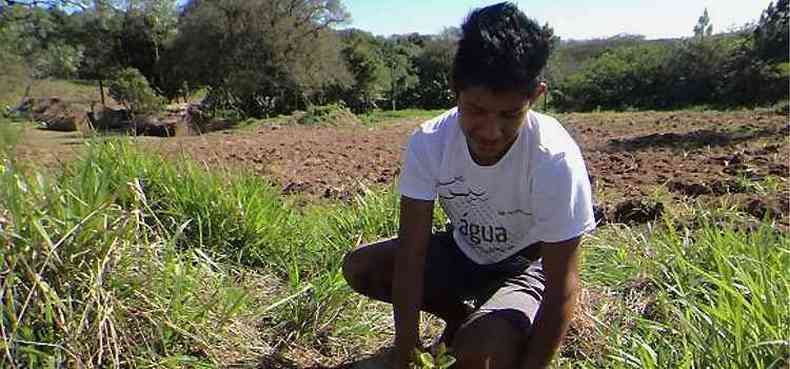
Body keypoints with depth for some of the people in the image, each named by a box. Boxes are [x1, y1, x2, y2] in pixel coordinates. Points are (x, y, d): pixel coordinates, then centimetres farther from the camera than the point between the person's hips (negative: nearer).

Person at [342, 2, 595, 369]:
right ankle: (461, 315, 8)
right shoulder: (428, 142, -24)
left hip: (525, 266, -4)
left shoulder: (555, 159, -32)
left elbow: (562, 286, -25)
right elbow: (411, 253, -21)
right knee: (359, 268, -12)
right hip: (462, 252, 4)